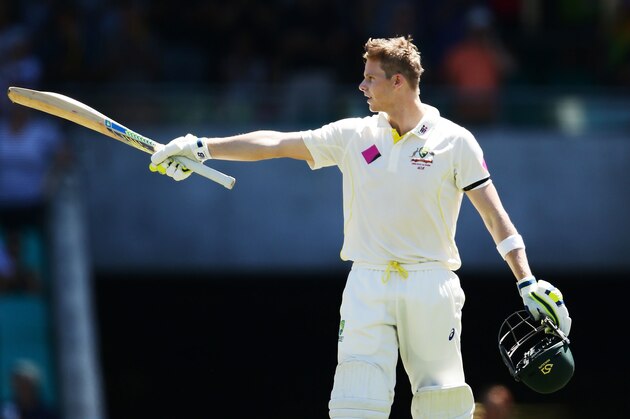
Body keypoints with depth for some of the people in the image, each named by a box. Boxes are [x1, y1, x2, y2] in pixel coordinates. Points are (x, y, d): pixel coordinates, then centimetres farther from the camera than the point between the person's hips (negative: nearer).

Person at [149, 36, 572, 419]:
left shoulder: (454, 142, -1)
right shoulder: (354, 136, 7)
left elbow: (494, 214, -2)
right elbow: (276, 143, 6)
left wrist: (528, 282, -10)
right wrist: (203, 147, -1)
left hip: (430, 288, -2)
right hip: (367, 287, 2)